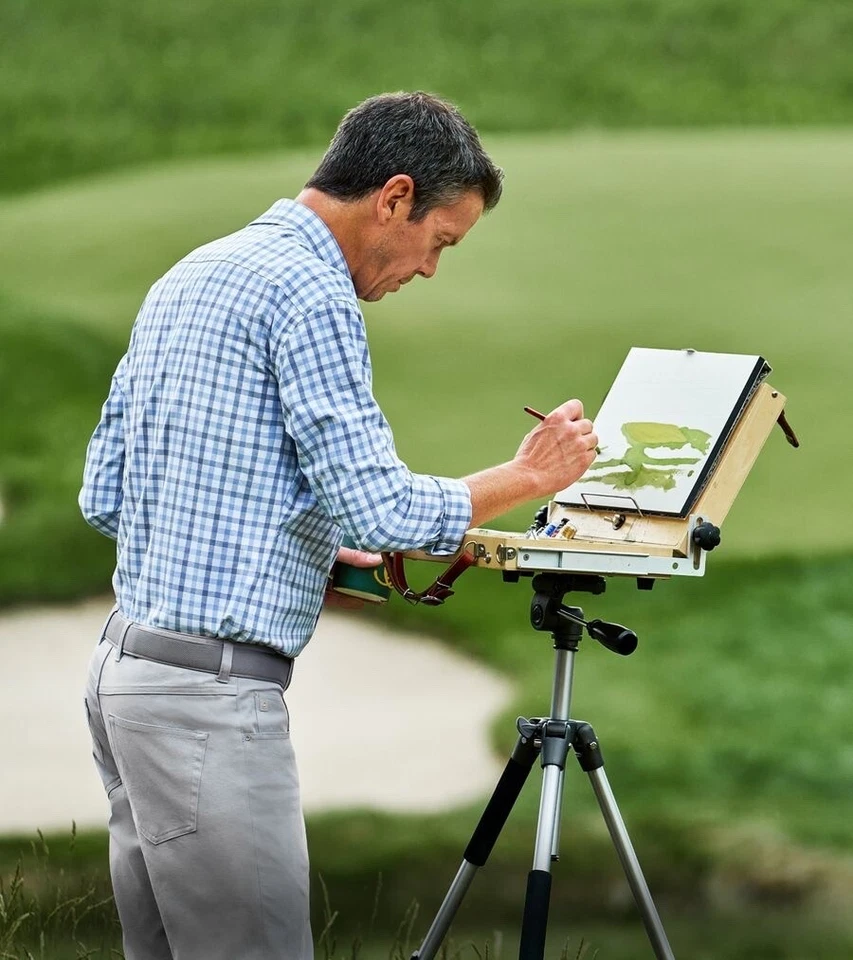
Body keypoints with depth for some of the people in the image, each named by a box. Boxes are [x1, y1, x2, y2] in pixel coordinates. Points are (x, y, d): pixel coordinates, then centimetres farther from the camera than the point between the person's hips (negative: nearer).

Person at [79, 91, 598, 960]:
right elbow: (377, 509, -17)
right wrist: (527, 476, -2)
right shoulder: (309, 294, -12)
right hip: (211, 690, -10)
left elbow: (105, 495, 20)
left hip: (125, 666, 10)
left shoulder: (189, 278, 17)